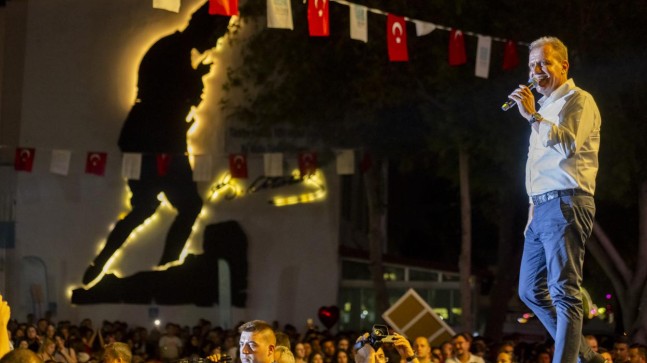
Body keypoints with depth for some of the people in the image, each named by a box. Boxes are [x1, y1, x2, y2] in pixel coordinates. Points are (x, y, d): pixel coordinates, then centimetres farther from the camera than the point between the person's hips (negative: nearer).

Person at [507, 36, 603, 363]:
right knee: (530, 291, 11)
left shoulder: (578, 100, -3)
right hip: (543, 208, 10)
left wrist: (532, 116, -17)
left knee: (563, 292, -14)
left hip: (566, 205, -10)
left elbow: (567, 143, -21)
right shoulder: (547, 106, 24)